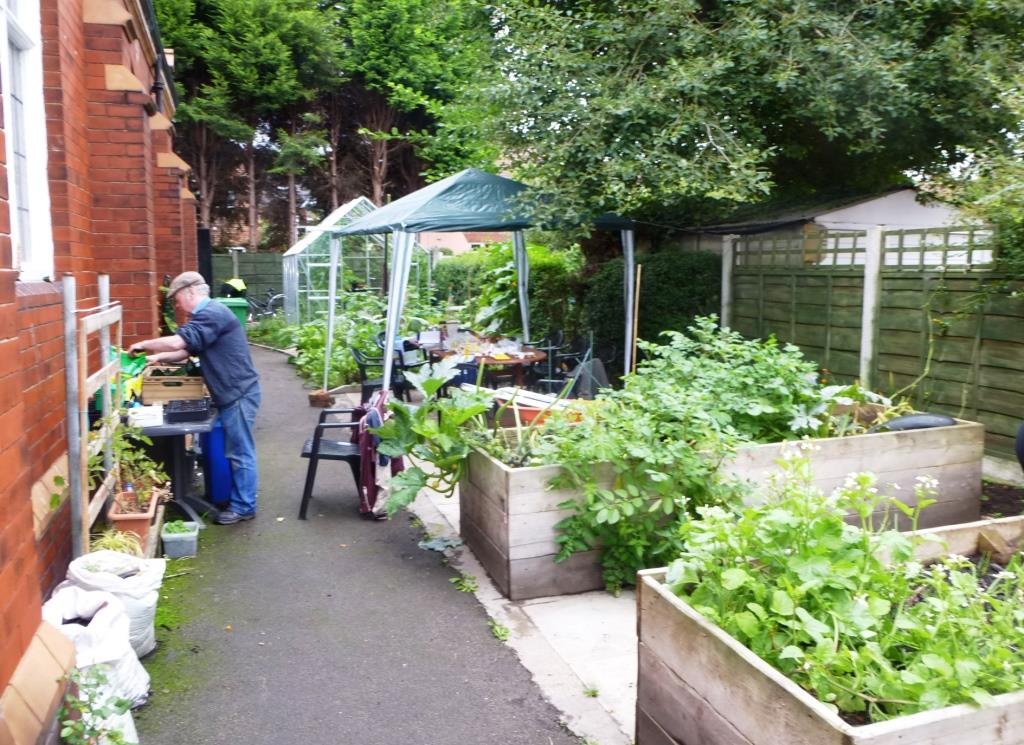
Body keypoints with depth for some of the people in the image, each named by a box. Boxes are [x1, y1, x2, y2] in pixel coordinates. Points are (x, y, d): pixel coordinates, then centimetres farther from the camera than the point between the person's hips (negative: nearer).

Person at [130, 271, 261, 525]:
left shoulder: (211, 313, -17)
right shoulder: (208, 314, 18)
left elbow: (177, 343, -24)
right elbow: (189, 351, 22)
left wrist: (144, 345, -9)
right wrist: (159, 357, 10)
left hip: (238, 394, -10)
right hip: (233, 394, 10)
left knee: (240, 452, -3)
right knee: (236, 451, 15)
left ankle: (243, 507, 5)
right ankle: (239, 499, 24)